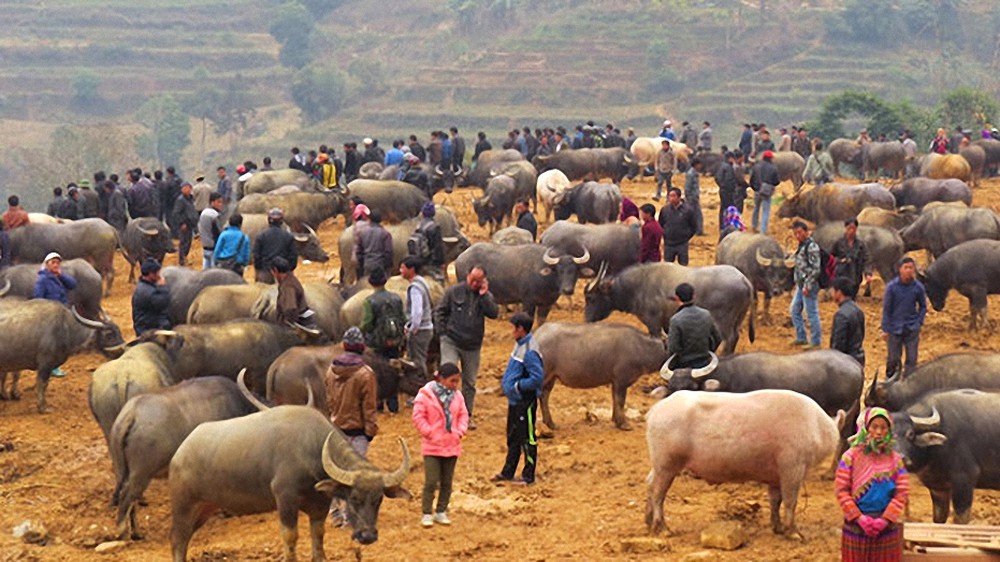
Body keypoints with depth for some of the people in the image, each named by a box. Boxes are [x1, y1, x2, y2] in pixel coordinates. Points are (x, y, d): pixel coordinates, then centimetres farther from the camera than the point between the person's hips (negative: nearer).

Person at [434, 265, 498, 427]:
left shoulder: (486, 296, 4)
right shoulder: (454, 291, -2)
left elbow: (494, 314, -13)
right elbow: (439, 311, 3)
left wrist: (484, 295, -17)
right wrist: (443, 333, -4)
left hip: (472, 346, 3)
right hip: (451, 342, -3)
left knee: (470, 382, 11)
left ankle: (467, 415, 23)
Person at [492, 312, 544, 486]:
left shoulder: (530, 352, -23)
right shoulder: (519, 345, 7)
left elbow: (537, 377, -27)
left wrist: (518, 386, -20)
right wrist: (506, 381, 9)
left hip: (525, 401, -10)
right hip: (514, 400, 10)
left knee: (527, 439, 2)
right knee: (512, 438, 19)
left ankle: (528, 476, 11)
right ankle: (508, 472, 30)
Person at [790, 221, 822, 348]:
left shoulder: (811, 246, -15)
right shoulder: (801, 245, 14)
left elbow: (815, 269, -19)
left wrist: (808, 286, -20)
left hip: (809, 285, -10)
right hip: (801, 285, 10)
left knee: (812, 313, -4)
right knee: (795, 310, 16)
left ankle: (815, 343, 3)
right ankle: (801, 338, 26)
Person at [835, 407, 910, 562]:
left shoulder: (895, 459, 3)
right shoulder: (851, 456, -2)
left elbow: (903, 493, -2)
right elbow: (841, 490, -6)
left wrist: (885, 520, -12)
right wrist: (859, 518, -14)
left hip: (887, 525, 2)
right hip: (856, 525, -1)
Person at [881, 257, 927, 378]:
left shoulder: (918, 287, -5)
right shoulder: (892, 286, -10)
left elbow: (923, 306, 10)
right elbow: (886, 308, -4)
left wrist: (919, 322, -1)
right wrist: (885, 329, -3)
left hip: (912, 330, 1)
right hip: (895, 328, -1)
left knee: (912, 359, 3)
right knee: (893, 358, 7)